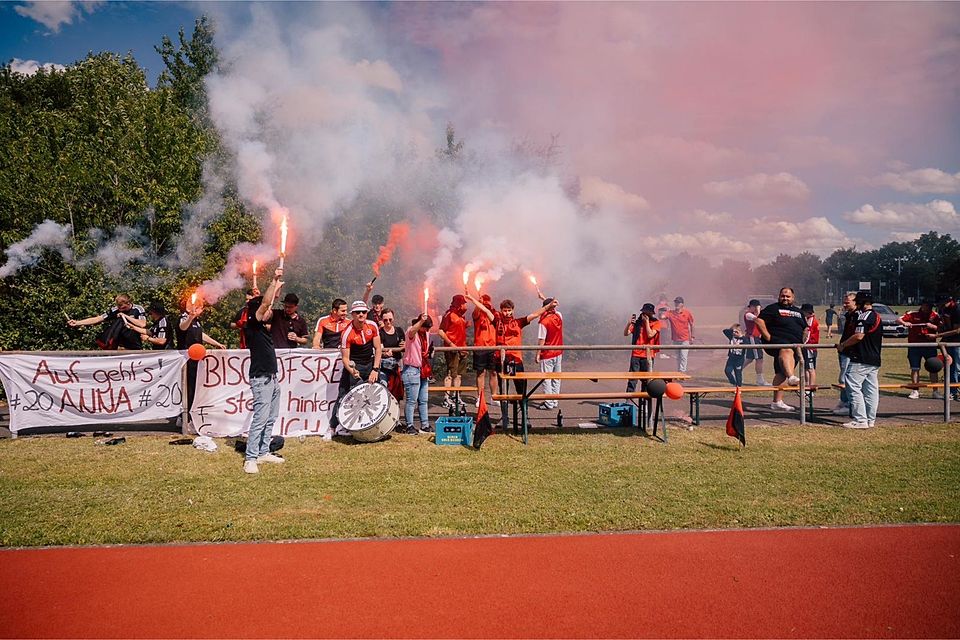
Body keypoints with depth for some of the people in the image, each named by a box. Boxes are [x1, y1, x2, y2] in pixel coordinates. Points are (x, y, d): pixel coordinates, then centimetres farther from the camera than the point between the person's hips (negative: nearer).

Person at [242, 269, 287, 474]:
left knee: (271, 418, 12)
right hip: (261, 379, -10)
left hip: (272, 378, 10)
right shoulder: (252, 324, -10)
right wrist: (274, 281, -16)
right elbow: (265, 303, -20)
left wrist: (278, 286, 25)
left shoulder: (262, 326, 13)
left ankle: (263, 452, 19)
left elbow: (269, 305, 27)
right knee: (260, 418, -11)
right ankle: (250, 458, -8)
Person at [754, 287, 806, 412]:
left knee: (781, 373, 6)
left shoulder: (798, 311, 24)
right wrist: (768, 337, -15)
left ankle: (777, 402, 8)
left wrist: (803, 341, 17)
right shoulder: (773, 308, 3)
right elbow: (759, 320, -9)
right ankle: (791, 377, -65)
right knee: (787, 350, -41)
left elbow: (805, 328, 34)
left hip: (794, 346, 7)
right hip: (777, 341, -7)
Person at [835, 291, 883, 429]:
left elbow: (859, 336, -22)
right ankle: (870, 420, 17)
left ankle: (861, 420, -12)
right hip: (874, 359, 10)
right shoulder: (877, 316, 19)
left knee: (853, 386, -9)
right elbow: (880, 339, 25)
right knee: (871, 389, 11)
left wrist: (842, 345, -12)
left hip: (861, 359, -10)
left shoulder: (864, 315, -13)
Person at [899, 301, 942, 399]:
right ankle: (915, 391, 15)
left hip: (930, 345, 1)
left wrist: (932, 326, -19)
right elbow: (898, 320, -7)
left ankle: (936, 391, 13)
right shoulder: (913, 314, -3)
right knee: (915, 369, 5)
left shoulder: (935, 316, 3)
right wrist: (904, 323, -28)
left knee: (934, 368, 3)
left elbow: (940, 328, 0)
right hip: (914, 345, -1)